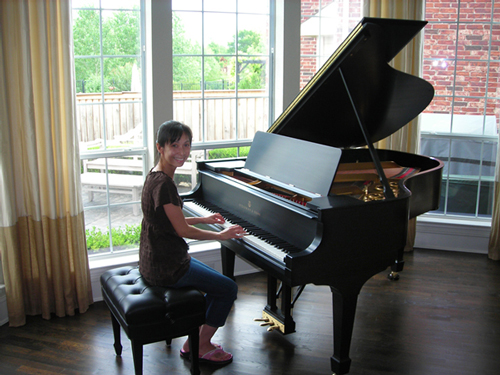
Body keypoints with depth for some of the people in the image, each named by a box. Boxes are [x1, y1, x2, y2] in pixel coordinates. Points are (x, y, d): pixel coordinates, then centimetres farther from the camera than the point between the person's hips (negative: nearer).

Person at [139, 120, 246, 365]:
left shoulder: (156, 176, 8)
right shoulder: (163, 183, -24)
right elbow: (182, 230, -20)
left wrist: (204, 219, 23)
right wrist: (221, 235, -8)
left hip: (155, 260, 10)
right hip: (165, 267, -10)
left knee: (217, 284, 23)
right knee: (229, 289, 0)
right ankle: (202, 347, 15)